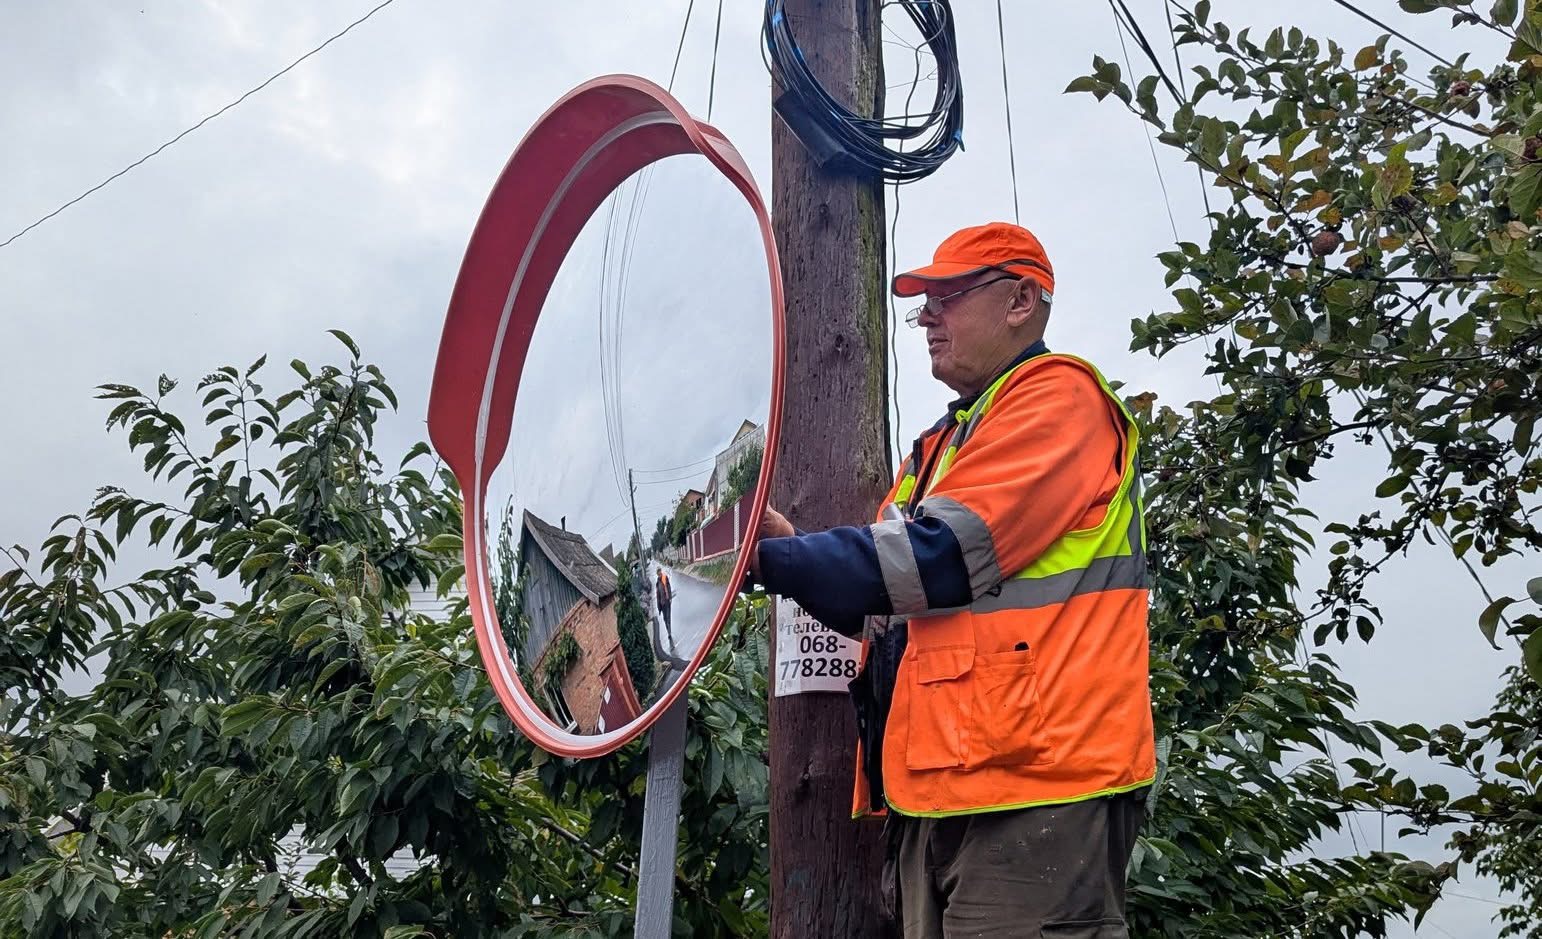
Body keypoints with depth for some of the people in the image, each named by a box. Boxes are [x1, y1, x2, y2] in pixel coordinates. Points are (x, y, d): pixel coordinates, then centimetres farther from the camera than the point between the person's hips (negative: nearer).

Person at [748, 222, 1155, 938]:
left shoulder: (1060, 396, -4)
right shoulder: (947, 441, 22)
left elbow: (937, 556, -16)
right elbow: (895, 607, 20)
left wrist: (766, 561, -13)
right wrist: (794, 552, 3)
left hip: (1032, 787, -9)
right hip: (938, 791, 9)